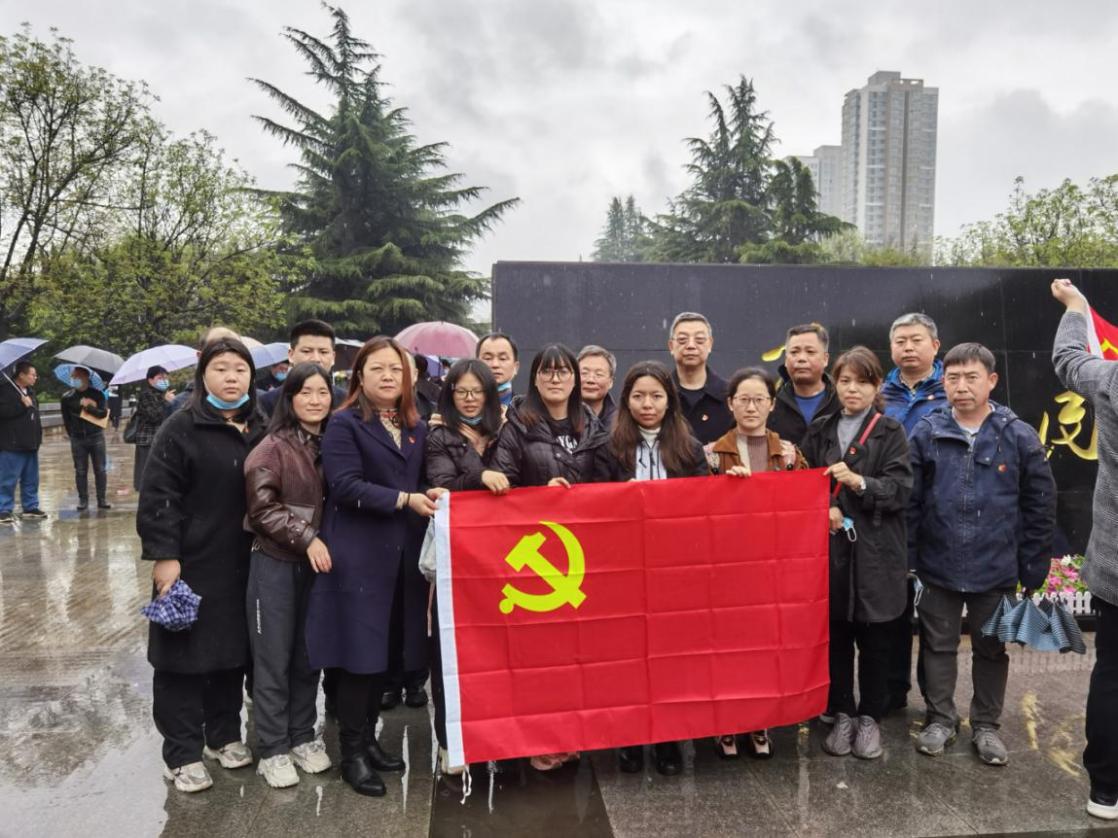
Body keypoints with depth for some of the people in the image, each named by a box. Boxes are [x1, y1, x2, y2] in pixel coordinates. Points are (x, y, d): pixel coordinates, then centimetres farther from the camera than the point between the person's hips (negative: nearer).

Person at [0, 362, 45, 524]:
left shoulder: (30, 391, 15)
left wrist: (37, 437, 20)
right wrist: (22, 405, -20)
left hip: (30, 444, 8)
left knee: (31, 480, 12)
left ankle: (30, 507, 20)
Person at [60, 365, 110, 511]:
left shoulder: (97, 394, 2)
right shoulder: (67, 397, 4)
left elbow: (103, 413, -7)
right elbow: (66, 419, 10)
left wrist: (88, 407, -16)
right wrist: (72, 434, 7)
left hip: (96, 437, -1)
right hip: (77, 439, 1)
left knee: (100, 470, 1)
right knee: (80, 471, 4)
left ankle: (102, 499, 8)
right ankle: (83, 500, 11)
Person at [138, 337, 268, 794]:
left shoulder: (260, 429, 7)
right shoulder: (181, 428, -9)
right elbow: (157, 497, -12)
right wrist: (163, 555, -17)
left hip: (243, 564, 5)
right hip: (191, 563, -5)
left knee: (233, 649, 14)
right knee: (185, 653, 4)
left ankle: (224, 735, 31)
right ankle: (182, 753, 17)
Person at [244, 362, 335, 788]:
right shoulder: (272, 448, -9)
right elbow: (262, 508, -14)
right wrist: (306, 538, -19)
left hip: (317, 565, 5)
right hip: (275, 564, -5)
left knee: (307, 656, 13)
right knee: (273, 660, 4)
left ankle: (302, 737, 28)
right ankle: (272, 750, 16)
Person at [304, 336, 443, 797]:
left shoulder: (417, 428, 14)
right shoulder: (344, 424, -6)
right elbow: (345, 485, -17)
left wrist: (431, 495, -3)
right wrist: (405, 500, -19)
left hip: (402, 555, 6)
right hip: (358, 556, -6)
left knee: (385, 650, 13)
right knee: (359, 651, -1)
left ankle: (369, 737, 28)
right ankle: (351, 753, 13)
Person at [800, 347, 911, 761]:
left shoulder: (890, 432, 0)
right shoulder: (819, 430, 9)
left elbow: (900, 491, -7)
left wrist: (858, 482, -22)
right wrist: (823, 508, -11)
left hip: (875, 550, -2)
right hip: (830, 547, 2)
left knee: (874, 640, 8)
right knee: (836, 636, 9)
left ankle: (870, 717, 24)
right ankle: (842, 715, 23)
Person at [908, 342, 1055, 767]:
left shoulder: (1019, 437, -7)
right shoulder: (926, 433, -7)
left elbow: (1040, 507, -1)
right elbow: (909, 502, -3)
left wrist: (1033, 570, -1)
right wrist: (907, 561, -5)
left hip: (996, 570, 0)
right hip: (938, 568, 0)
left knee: (991, 649, 16)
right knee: (939, 646, 14)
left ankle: (986, 725, 33)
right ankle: (940, 719, 31)